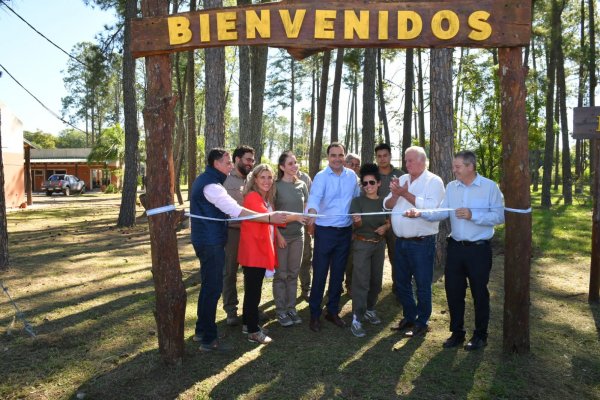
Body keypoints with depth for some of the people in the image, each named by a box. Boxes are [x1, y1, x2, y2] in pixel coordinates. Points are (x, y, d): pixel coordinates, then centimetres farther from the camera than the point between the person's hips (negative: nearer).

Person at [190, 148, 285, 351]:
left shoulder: (205, 180, 14)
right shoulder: (211, 184, -20)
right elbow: (237, 210, -27)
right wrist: (269, 218, -29)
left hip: (207, 240, 11)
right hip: (210, 242, -11)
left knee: (208, 286, 18)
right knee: (213, 288, -4)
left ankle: (201, 330, 30)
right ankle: (208, 339, 5)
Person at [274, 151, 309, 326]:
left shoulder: (301, 185, 6)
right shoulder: (276, 186, -6)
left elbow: (306, 208, 13)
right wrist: (278, 234, -12)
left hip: (298, 234, 4)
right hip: (281, 234, -4)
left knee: (293, 273, 10)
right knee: (281, 274, 3)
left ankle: (291, 308, 21)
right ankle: (280, 310, 13)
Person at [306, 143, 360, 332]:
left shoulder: (351, 175, 5)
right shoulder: (321, 177, -9)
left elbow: (357, 198, 15)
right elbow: (314, 196, -26)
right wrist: (312, 211, -45)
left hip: (345, 231, 4)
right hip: (325, 231, -4)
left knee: (338, 273, 13)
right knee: (319, 274, 2)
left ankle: (333, 311, 28)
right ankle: (314, 314, 15)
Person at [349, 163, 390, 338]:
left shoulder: (383, 202, 5)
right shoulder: (357, 201, -7)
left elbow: (388, 222, 14)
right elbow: (357, 225, -13)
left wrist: (385, 227, -8)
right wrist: (357, 221, -36)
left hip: (379, 244, 5)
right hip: (362, 244, -5)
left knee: (376, 279, 12)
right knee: (361, 281, -7)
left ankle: (369, 310, 31)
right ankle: (356, 319, -3)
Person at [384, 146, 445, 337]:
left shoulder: (434, 181, -7)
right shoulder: (402, 179, 11)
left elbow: (431, 207, -23)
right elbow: (387, 205, 8)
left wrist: (406, 194, -19)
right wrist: (395, 194, -12)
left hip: (422, 243, -6)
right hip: (401, 241, 6)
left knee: (422, 285, 6)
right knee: (401, 284, 16)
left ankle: (422, 322, 22)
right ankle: (409, 316, 34)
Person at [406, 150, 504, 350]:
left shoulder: (490, 187, -7)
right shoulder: (451, 187, 6)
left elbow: (499, 216, -13)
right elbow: (442, 212, -4)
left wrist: (472, 215, -21)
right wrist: (421, 213, -19)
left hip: (479, 249, -4)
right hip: (455, 247, 4)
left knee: (479, 293, 9)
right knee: (453, 291, 11)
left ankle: (480, 335, 27)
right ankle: (457, 332, 28)